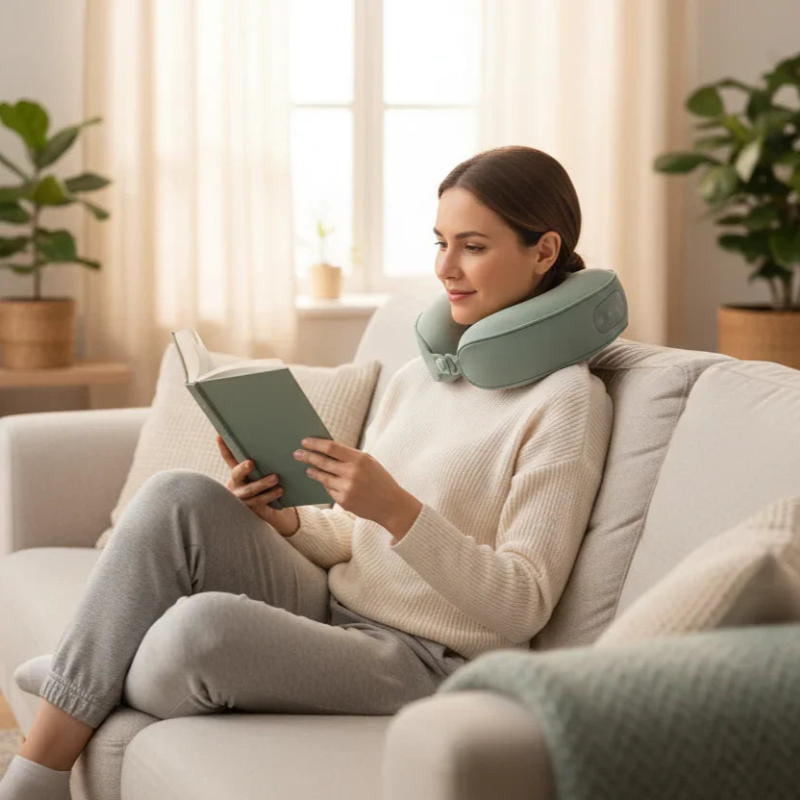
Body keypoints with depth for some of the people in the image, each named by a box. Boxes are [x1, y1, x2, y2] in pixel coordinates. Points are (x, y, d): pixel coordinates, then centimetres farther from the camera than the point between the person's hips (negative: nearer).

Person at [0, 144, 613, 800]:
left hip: (425, 663, -7)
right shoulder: (417, 377, 16)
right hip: (330, 607, 8)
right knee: (181, 496, -18)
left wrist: (398, 509, -25)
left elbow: (522, 606, -13)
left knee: (204, 622, -33)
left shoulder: (567, 399, -7)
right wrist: (280, 518, -3)